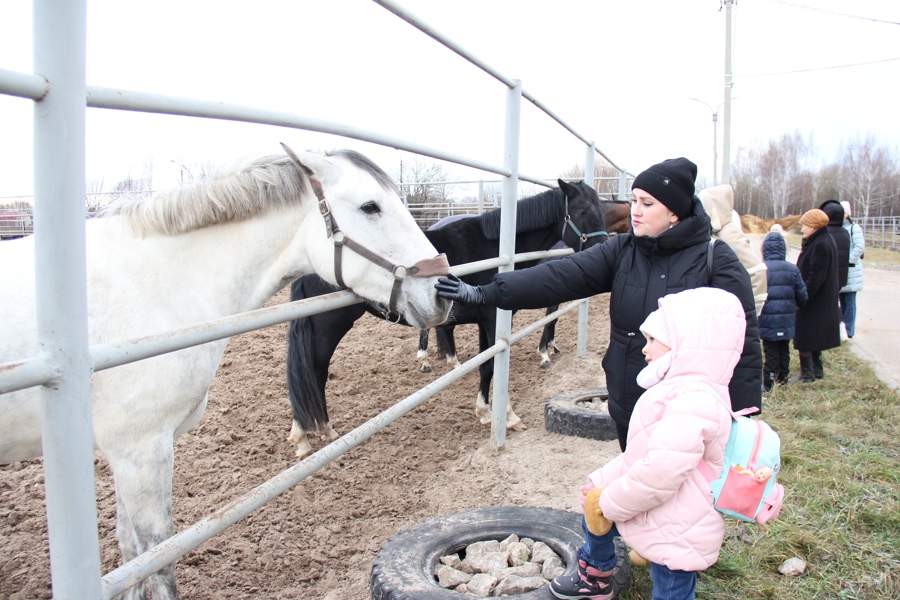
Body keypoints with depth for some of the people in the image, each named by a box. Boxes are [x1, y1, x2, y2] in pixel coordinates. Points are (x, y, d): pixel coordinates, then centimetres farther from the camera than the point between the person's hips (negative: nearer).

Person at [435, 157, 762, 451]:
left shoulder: (716, 261, -12)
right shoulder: (621, 252, -2)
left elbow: (743, 344, -12)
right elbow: (560, 277, -14)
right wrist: (487, 293, -25)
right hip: (628, 408, 4)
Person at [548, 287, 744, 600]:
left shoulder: (694, 402, -29)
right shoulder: (681, 390, 6)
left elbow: (660, 471, -35)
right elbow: (638, 453, 14)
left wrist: (610, 501, -21)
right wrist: (603, 482, 9)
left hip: (676, 534, -10)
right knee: (593, 513, 20)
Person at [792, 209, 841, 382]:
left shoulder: (820, 245, -21)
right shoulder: (825, 240, 10)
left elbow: (816, 277, -24)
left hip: (814, 302, -10)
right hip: (823, 301, 10)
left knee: (804, 337, -2)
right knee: (814, 336, 19)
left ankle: (807, 374, 4)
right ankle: (816, 369, 28)